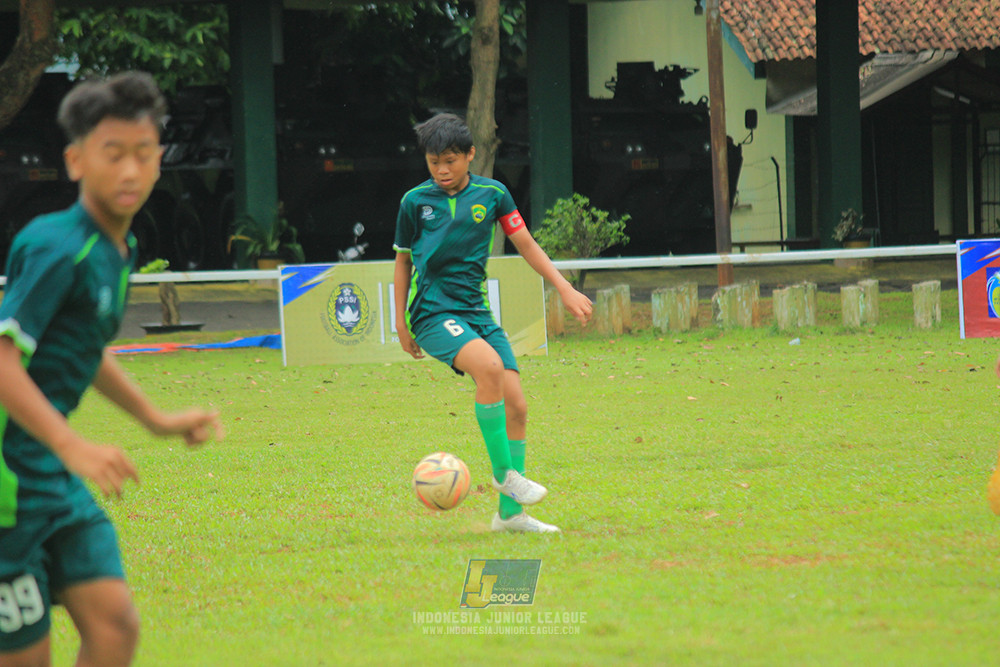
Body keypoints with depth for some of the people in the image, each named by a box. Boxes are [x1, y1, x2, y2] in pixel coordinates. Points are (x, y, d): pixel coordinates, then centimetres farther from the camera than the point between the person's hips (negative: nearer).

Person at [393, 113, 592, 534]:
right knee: (489, 365, -32)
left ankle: (510, 512, 4)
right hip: (432, 310, -4)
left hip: (475, 309, 4)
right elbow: (403, 260, 13)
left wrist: (565, 289, 7)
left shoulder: (491, 194, 5)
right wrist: (401, 321, 12)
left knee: (516, 403, -7)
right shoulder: (415, 202, 2)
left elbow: (525, 245, 13)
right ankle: (503, 471, -19)